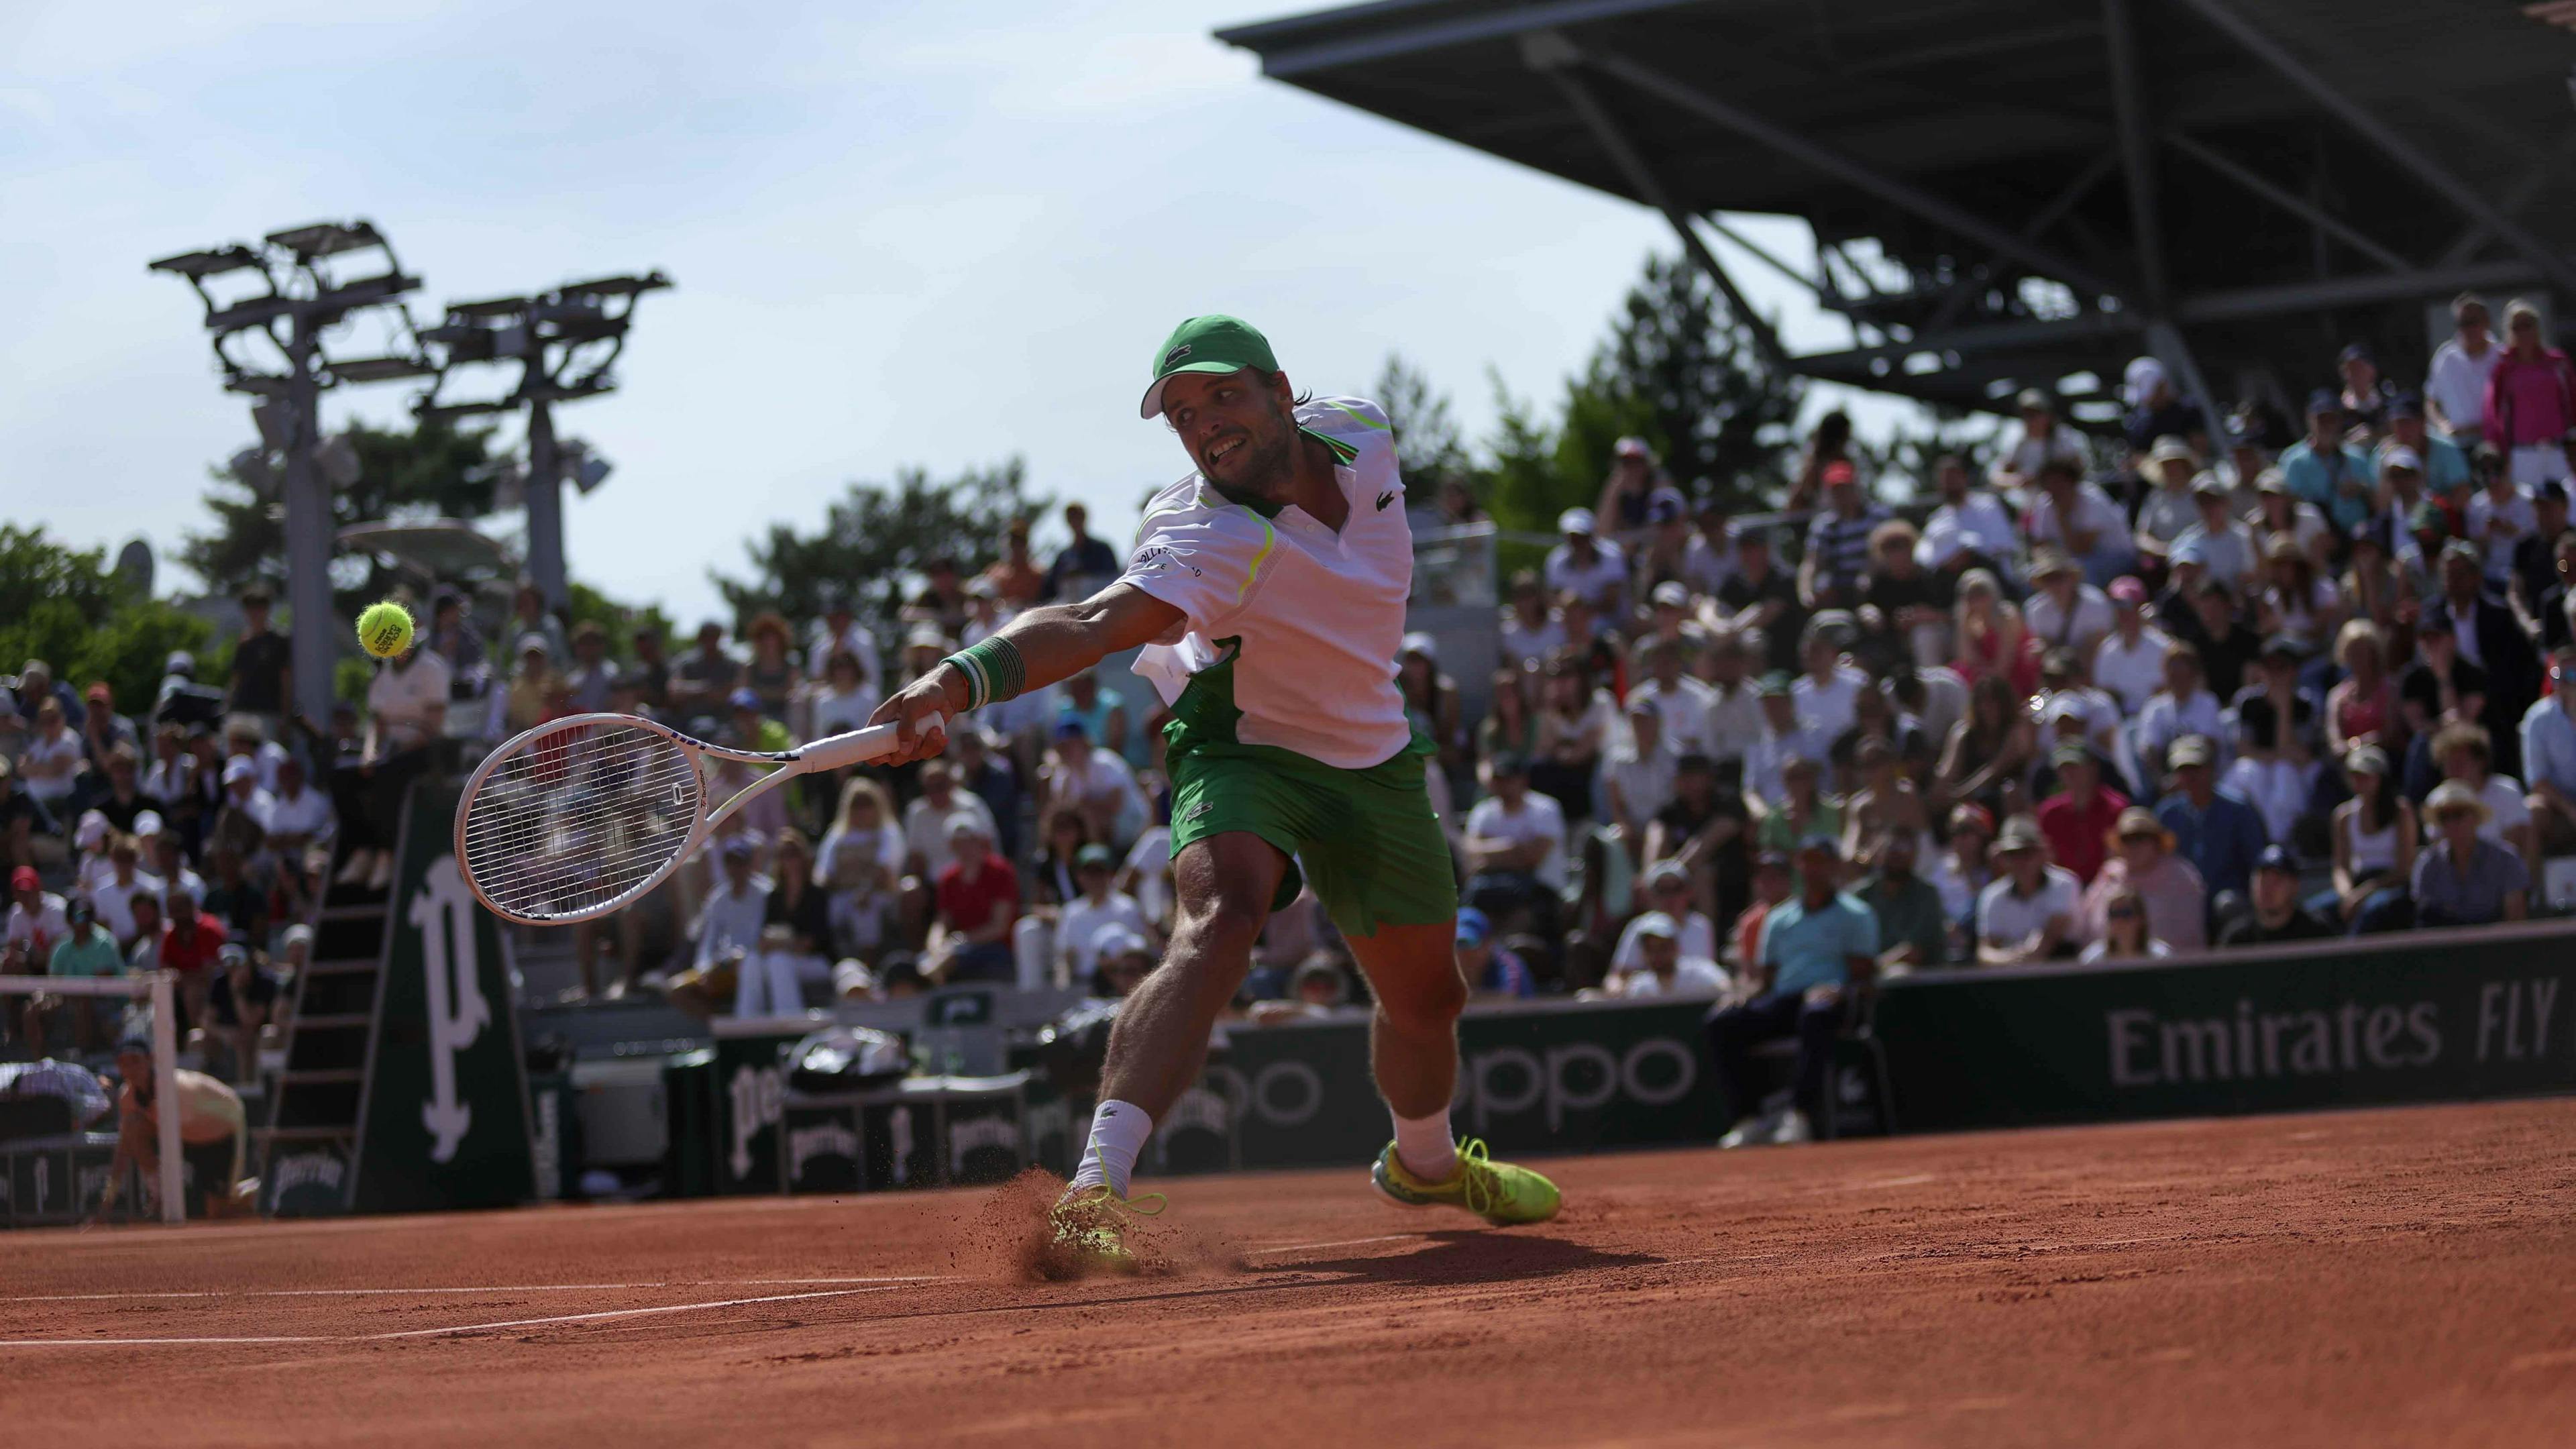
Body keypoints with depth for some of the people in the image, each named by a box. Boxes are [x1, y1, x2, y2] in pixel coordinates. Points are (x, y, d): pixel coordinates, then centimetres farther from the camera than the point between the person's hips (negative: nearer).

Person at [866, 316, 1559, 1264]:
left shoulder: (1359, 431, -13)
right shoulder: (1206, 537, -31)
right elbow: (1094, 623, -49)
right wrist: (960, 679, -65)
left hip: (1373, 759, 6)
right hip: (1242, 748, -6)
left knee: (1426, 995, 17)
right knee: (1219, 919, -36)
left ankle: (1424, 1160, 51)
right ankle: (1093, 1194, -45)